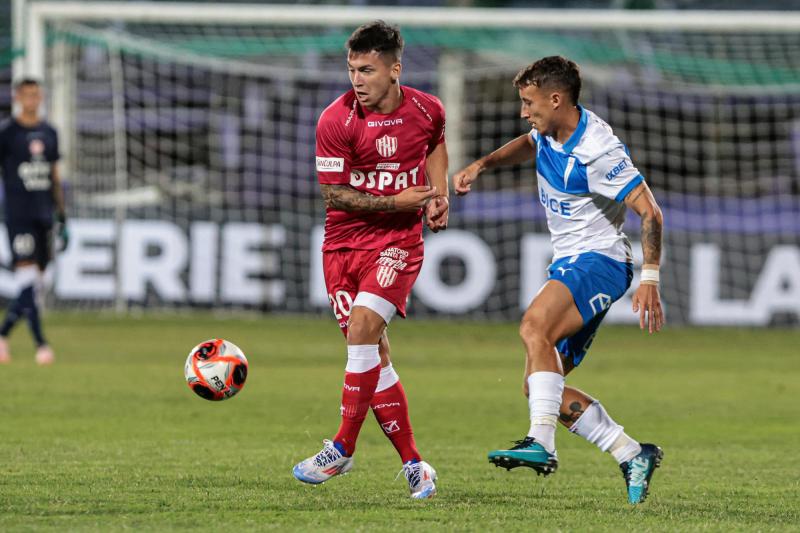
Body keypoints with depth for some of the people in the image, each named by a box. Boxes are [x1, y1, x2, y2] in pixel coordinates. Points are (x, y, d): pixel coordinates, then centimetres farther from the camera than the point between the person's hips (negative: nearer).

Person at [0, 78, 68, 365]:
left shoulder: (49, 133, 14)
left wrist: (62, 217, 16)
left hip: (44, 215, 6)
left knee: (34, 283, 5)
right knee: (27, 281, -14)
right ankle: (40, 344, -18)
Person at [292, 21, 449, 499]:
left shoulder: (427, 110, -3)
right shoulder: (336, 122, -11)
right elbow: (333, 194, -9)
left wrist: (439, 195, 8)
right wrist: (397, 201, -16)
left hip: (399, 240, -1)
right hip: (344, 241, 1)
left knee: (363, 324, -21)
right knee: (374, 354, 1)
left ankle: (343, 449, -13)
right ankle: (414, 465, 10)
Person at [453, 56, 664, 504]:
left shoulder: (598, 151, -19)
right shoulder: (551, 132, 7)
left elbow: (649, 211, -20)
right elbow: (529, 145, 33)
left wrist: (650, 280, -27)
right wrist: (482, 165, 16)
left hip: (599, 262, -10)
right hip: (568, 265, 10)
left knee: (534, 327, -35)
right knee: (538, 387, 2)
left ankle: (541, 443, -45)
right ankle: (633, 456, 7)